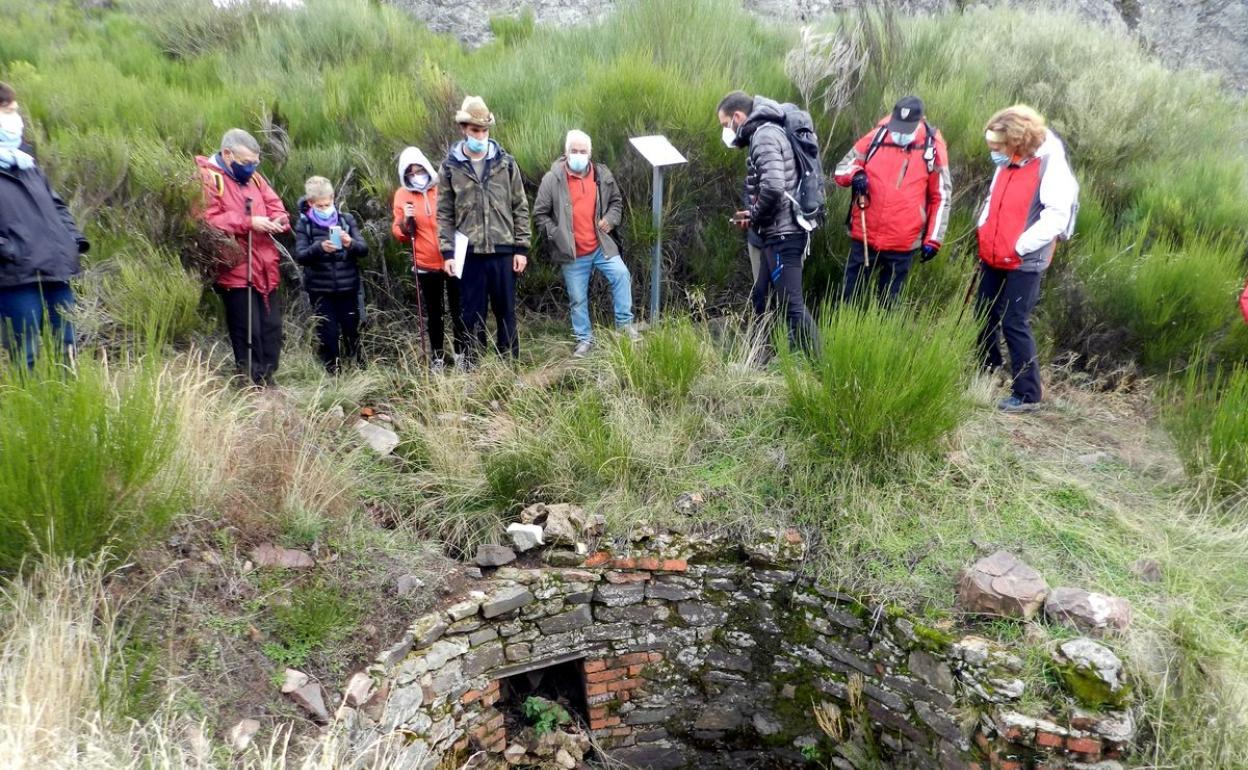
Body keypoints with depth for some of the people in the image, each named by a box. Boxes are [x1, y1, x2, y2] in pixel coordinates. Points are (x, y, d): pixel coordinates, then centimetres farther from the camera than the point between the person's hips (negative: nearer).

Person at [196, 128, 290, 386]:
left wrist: (278, 220, -5)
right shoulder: (208, 178, -7)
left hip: (265, 269, 7)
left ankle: (268, 381, 22)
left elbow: (276, 206, 18)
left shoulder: (253, 178, 15)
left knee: (272, 328, 11)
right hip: (236, 270, -7)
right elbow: (207, 220, -17)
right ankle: (253, 386, 4)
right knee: (248, 332, -5)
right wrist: (248, 222, -19)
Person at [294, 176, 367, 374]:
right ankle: (333, 373, 13)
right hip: (320, 290, -1)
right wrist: (319, 248, -28)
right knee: (328, 333, 0)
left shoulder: (346, 219, 4)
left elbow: (364, 249, -2)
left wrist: (351, 243, -24)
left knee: (352, 330, 8)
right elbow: (299, 256, -9)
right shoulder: (304, 225, 0)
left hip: (348, 287, 1)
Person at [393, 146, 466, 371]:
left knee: (459, 310, 7)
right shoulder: (402, 195, 0)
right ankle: (437, 356, 24)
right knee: (433, 313, 11)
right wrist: (405, 221, -18)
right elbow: (399, 234, 3)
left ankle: (462, 352, 21)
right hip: (426, 265, 1)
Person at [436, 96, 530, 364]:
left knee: (506, 312, 8)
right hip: (469, 253, 0)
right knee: (472, 315, 6)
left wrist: (522, 248, 0)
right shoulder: (450, 167, 3)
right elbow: (444, 214, 4)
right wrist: (447, 252, -4)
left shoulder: (505, 162, 5)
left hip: (504, 251, 1)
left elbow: (520, 208, 5)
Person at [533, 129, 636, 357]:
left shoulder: (602, 175, 1)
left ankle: (624, 323, 0)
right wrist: (556, 234, -10)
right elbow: (540, 213, -2)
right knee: (577, 298, 6)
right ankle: (584, 339, 23)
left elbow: (616, 201, 16)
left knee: (621, 275, -17)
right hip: (572, 253, -2)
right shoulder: (552, 179, -8)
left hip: (601, 246, 2)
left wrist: (611, 218, -3)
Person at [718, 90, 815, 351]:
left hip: (783, 234, -10)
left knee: (792, 304, -8)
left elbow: (773, 187, -27)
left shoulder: (764, 134, -12)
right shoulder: (765, 133, 19)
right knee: (759, 299, 16)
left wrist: (753, 217, -10)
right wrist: (753, 215, 9)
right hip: (780, 233, 10)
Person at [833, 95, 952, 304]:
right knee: (850, 295, 10)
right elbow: (841, 169, 5)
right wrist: (855, 175, -19)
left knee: (888, 301, 13)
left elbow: (941, 197, 2)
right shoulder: (876, 137, -4)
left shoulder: (932, 148, -5)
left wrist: (933, 239, 0)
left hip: (903, 243, -1)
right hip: (864, 236, 1)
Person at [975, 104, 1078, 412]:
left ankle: (1027, 394, 1)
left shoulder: (1051, 167, -16)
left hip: (1025, 262, -8)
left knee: (1014, 324, -8)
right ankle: (986, 369, 37)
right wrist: (984, 233, 9)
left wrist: (1020, 247, -21)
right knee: (984, 315, 16)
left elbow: (1057, 216, -21)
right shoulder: (1007, 165, 7)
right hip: (992, 257, 8)